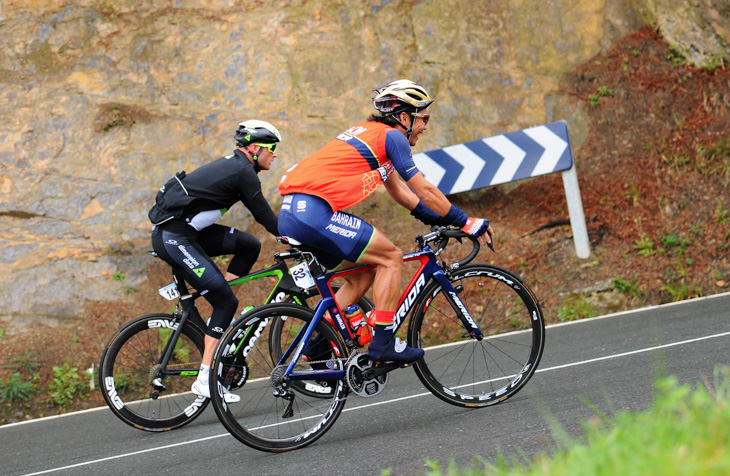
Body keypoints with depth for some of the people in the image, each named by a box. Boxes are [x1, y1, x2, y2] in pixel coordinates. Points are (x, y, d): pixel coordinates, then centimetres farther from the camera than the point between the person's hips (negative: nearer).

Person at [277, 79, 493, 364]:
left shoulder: (370, 132, 26)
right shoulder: (391, 136, -1)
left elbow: (397, 189, 33)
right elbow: (424, 191, -1)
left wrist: (435, 218, 32)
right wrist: (465, 222, 7)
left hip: (289, 217, 9)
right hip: (314, 212, -9)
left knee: (363, 275, 19)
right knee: (391, 258, -1)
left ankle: (319, 343, 15)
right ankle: (383, 341, -4)